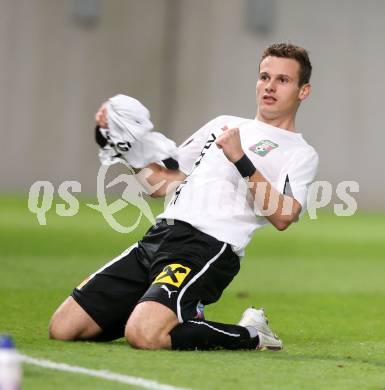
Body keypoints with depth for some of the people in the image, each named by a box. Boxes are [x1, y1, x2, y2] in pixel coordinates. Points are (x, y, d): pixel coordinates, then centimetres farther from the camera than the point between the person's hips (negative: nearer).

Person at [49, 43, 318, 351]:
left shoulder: (301, 153, 5)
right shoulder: (224, 124, 26)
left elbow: (283, 216, -14)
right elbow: (163, 183, 29)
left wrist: (241, 159, -19)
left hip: (208, 247, -7)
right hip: (157, 237, 7)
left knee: (144, 334, -32)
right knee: (63, 328, 0)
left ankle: (251, 336, -5)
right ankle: (182, 313, 17)